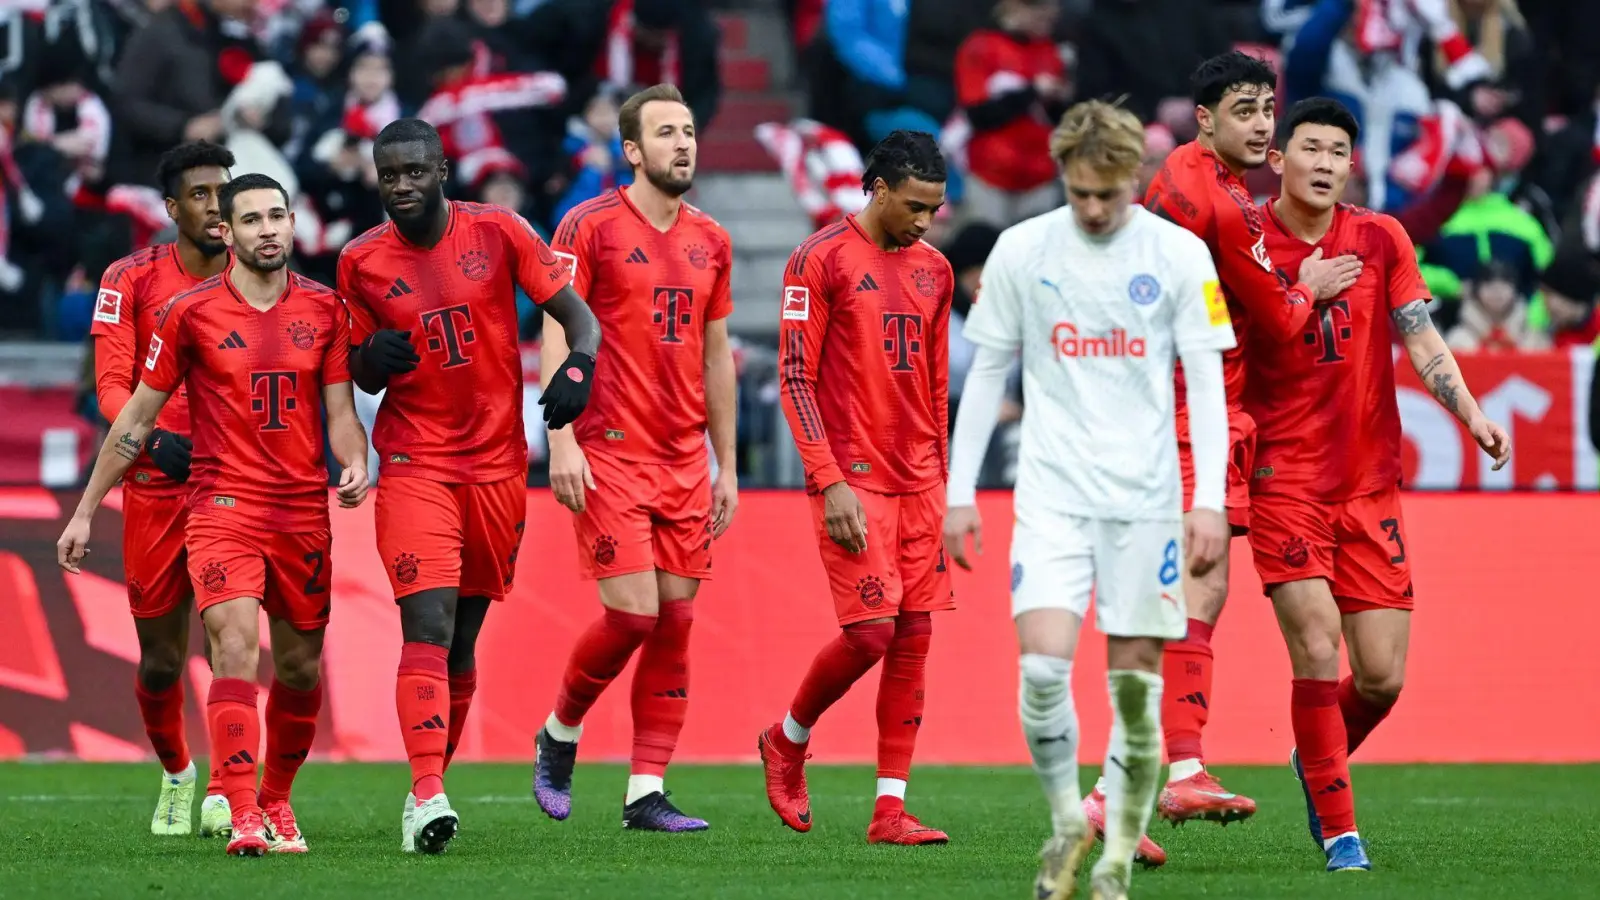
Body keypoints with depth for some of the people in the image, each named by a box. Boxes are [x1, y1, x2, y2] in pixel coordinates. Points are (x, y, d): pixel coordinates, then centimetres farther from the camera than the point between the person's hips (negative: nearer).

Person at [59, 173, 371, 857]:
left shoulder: (325, 308, 5)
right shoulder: (189, 312, -1)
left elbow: (340, 413, 9)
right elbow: (137, 418, 6)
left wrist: (354, 464, -13)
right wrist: (85, 511, 8)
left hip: (304, 511, 3)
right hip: (222, 505, -3)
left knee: (299, 667, 10)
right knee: (236, 646, -21)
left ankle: (276, 801, 32)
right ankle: (244, 819, -27)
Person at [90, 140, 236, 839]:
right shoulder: (133, 281, 0)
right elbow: (111, 383, -6)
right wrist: (153, 439, -24)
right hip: (155, 486, 0)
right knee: (161, 662, 7)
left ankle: (223, 790, -7)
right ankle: (176, 772, 34)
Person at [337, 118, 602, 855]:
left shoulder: (498, 233, -2)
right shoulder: (362, 262, 1)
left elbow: (576, 313, 1)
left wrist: (578, 365, -19)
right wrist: (372, 358, -11)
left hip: (497, 463, 1)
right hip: (415, 467, -1)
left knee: (463, 638, 9)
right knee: (428, 626, -17)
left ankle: (430, 782, 23)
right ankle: (427, 797, -26)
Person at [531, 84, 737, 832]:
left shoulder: (710, 241, 13)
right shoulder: (590, 227, -4)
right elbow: (555, 333, -7)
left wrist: (726, 464, 15)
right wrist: (561, 441, -16)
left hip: (685, 461, 6)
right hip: (610, 455, -6)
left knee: (675, 622, 1)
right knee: (632, 613, -12)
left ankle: (646, 793, 4)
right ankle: (558, 735, 14)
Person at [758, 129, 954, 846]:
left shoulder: (933, 270, 13)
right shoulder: (821, 260, -6)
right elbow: (795, 378, -8)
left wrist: (940, 478, 15)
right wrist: (831, 482, -14)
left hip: (918, 483, 6)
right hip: (853, 480, -6)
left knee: (914, 635, 1)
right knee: (871, 631, -12)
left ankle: (890, 809, 3)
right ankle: (787, 741, 15)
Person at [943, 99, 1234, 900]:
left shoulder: (1181, 255, -1)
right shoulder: (1020, 251, 3)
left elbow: (1206, 384, 0)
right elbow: (986, 374, 9)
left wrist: (1210, 502, -8)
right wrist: (959, 491, 5)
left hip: (1146, 499, 0)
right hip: (1051, 495, 0)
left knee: (1136, 683, -1)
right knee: (1043, 666, -15)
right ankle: (1067, 819, 7)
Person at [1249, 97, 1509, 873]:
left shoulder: (1380, 239, 5)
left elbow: (1421, 341, 0)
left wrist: (1470, 413, -14)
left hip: (1371, 484, 3)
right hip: (1285, 480, -3)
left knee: (1382, 678, 1)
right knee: (1317, 653, -15)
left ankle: (1316, 763, 33)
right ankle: (1337, 830, -3)